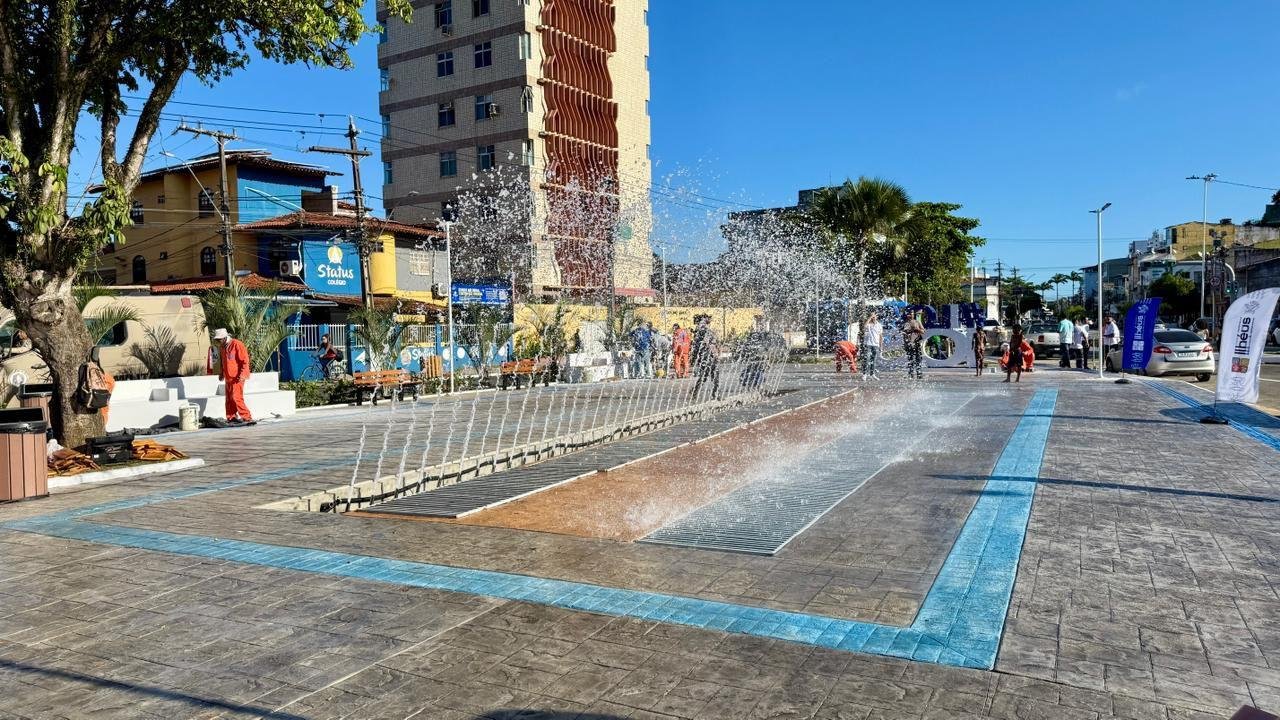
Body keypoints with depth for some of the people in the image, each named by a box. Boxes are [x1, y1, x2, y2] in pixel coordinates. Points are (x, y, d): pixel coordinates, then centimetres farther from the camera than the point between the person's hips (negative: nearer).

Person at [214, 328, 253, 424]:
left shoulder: (237, 345, -13)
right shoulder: (224, 347, 14)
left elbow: (245, 361, -16)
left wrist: (242, 375, -21)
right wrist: (222, 373, 18)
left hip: (237, 378, -9)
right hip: (228, 378, 9)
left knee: (236, 397, -15)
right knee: (229, 399, 10)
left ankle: (247, 418, -12)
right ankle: (231, 418, 18)